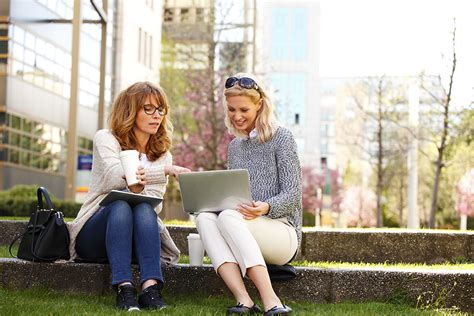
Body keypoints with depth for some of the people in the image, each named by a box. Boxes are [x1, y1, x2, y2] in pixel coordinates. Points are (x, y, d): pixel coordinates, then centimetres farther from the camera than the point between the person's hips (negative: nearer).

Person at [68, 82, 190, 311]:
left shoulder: (162, 154, 11)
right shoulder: (106, 139, 1)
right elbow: (114, 175, -20)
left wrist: (138, 190, -27)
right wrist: (166, 170, -32)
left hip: (137, 241, 2)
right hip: (93, 238, -2)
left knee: (143, 209, -30)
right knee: (121, 203, -33)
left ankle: (150, 288, -45)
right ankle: (124, 288, -45)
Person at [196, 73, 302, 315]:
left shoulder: (281, 138, 0)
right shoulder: (234, 147, 20)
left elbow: (292, 195, -7)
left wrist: (266, 208, -29)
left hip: (282, 233, -5)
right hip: (243, 234, 5)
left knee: (228, 217, -34)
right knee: (204, 217, -26)